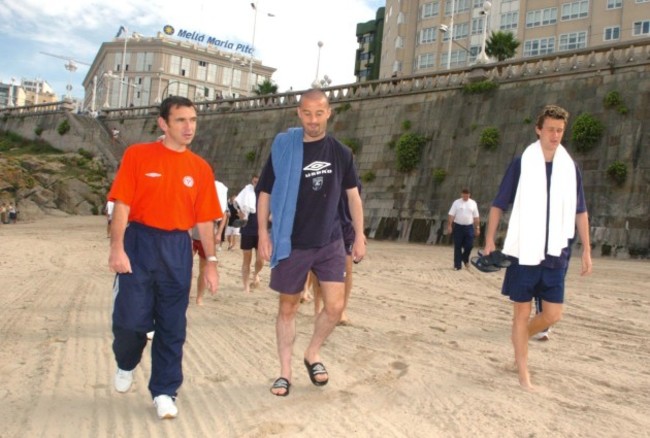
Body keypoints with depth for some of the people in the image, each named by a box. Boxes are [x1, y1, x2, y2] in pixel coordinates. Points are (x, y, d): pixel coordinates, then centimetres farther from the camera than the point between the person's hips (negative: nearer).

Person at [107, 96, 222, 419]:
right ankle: (126, 365, 35)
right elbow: (122, 204, -4)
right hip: (139, 243, -2)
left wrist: (211, 262, 4)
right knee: (130, 317, 0)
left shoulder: (201, 168, 6)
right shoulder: (137, 155, 0)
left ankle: (164, 392, 21)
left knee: (172, 325, 5)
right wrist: (117, 248, -14)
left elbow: (205, 220, 7)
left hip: (177, 249, 2)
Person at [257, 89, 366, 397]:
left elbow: (353, 195, 8)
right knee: (287, 308, 8)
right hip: (291, 244, -1)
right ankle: (285, 372, 23)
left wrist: (359, 236, 4)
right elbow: (265, 194, 0)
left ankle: (313, 354, 23)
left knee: (335, 306, -5)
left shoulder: (341, 153, 2)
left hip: (330, 242, 2)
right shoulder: (283, 148, -4)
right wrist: (263, 234, -8)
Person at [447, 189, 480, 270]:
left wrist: (477, 228, 4)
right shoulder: (456, 203, -1)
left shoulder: (473, 203, 5)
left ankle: (465, 259, 26)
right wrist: (449, 226, -13)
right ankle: (457, 265, 9)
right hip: (458, 227, -1)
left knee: (469, 245, -3)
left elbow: (476, 217, 7)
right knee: (457, 247, 2)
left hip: (469, 227, 1)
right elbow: (451, 215, -5)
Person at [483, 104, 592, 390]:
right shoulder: (522, 163, -4)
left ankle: (521, 338, 36)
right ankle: (523, 372, 18)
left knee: (553, 315, 7)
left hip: (555, 254, 4)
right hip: (524, 252, -3)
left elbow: (580, 211, 11)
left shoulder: (569, 166, 6)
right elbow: (498, 204, -1)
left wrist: (587, 250, 8)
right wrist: (489, 240, -8)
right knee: (522, 312, 4)